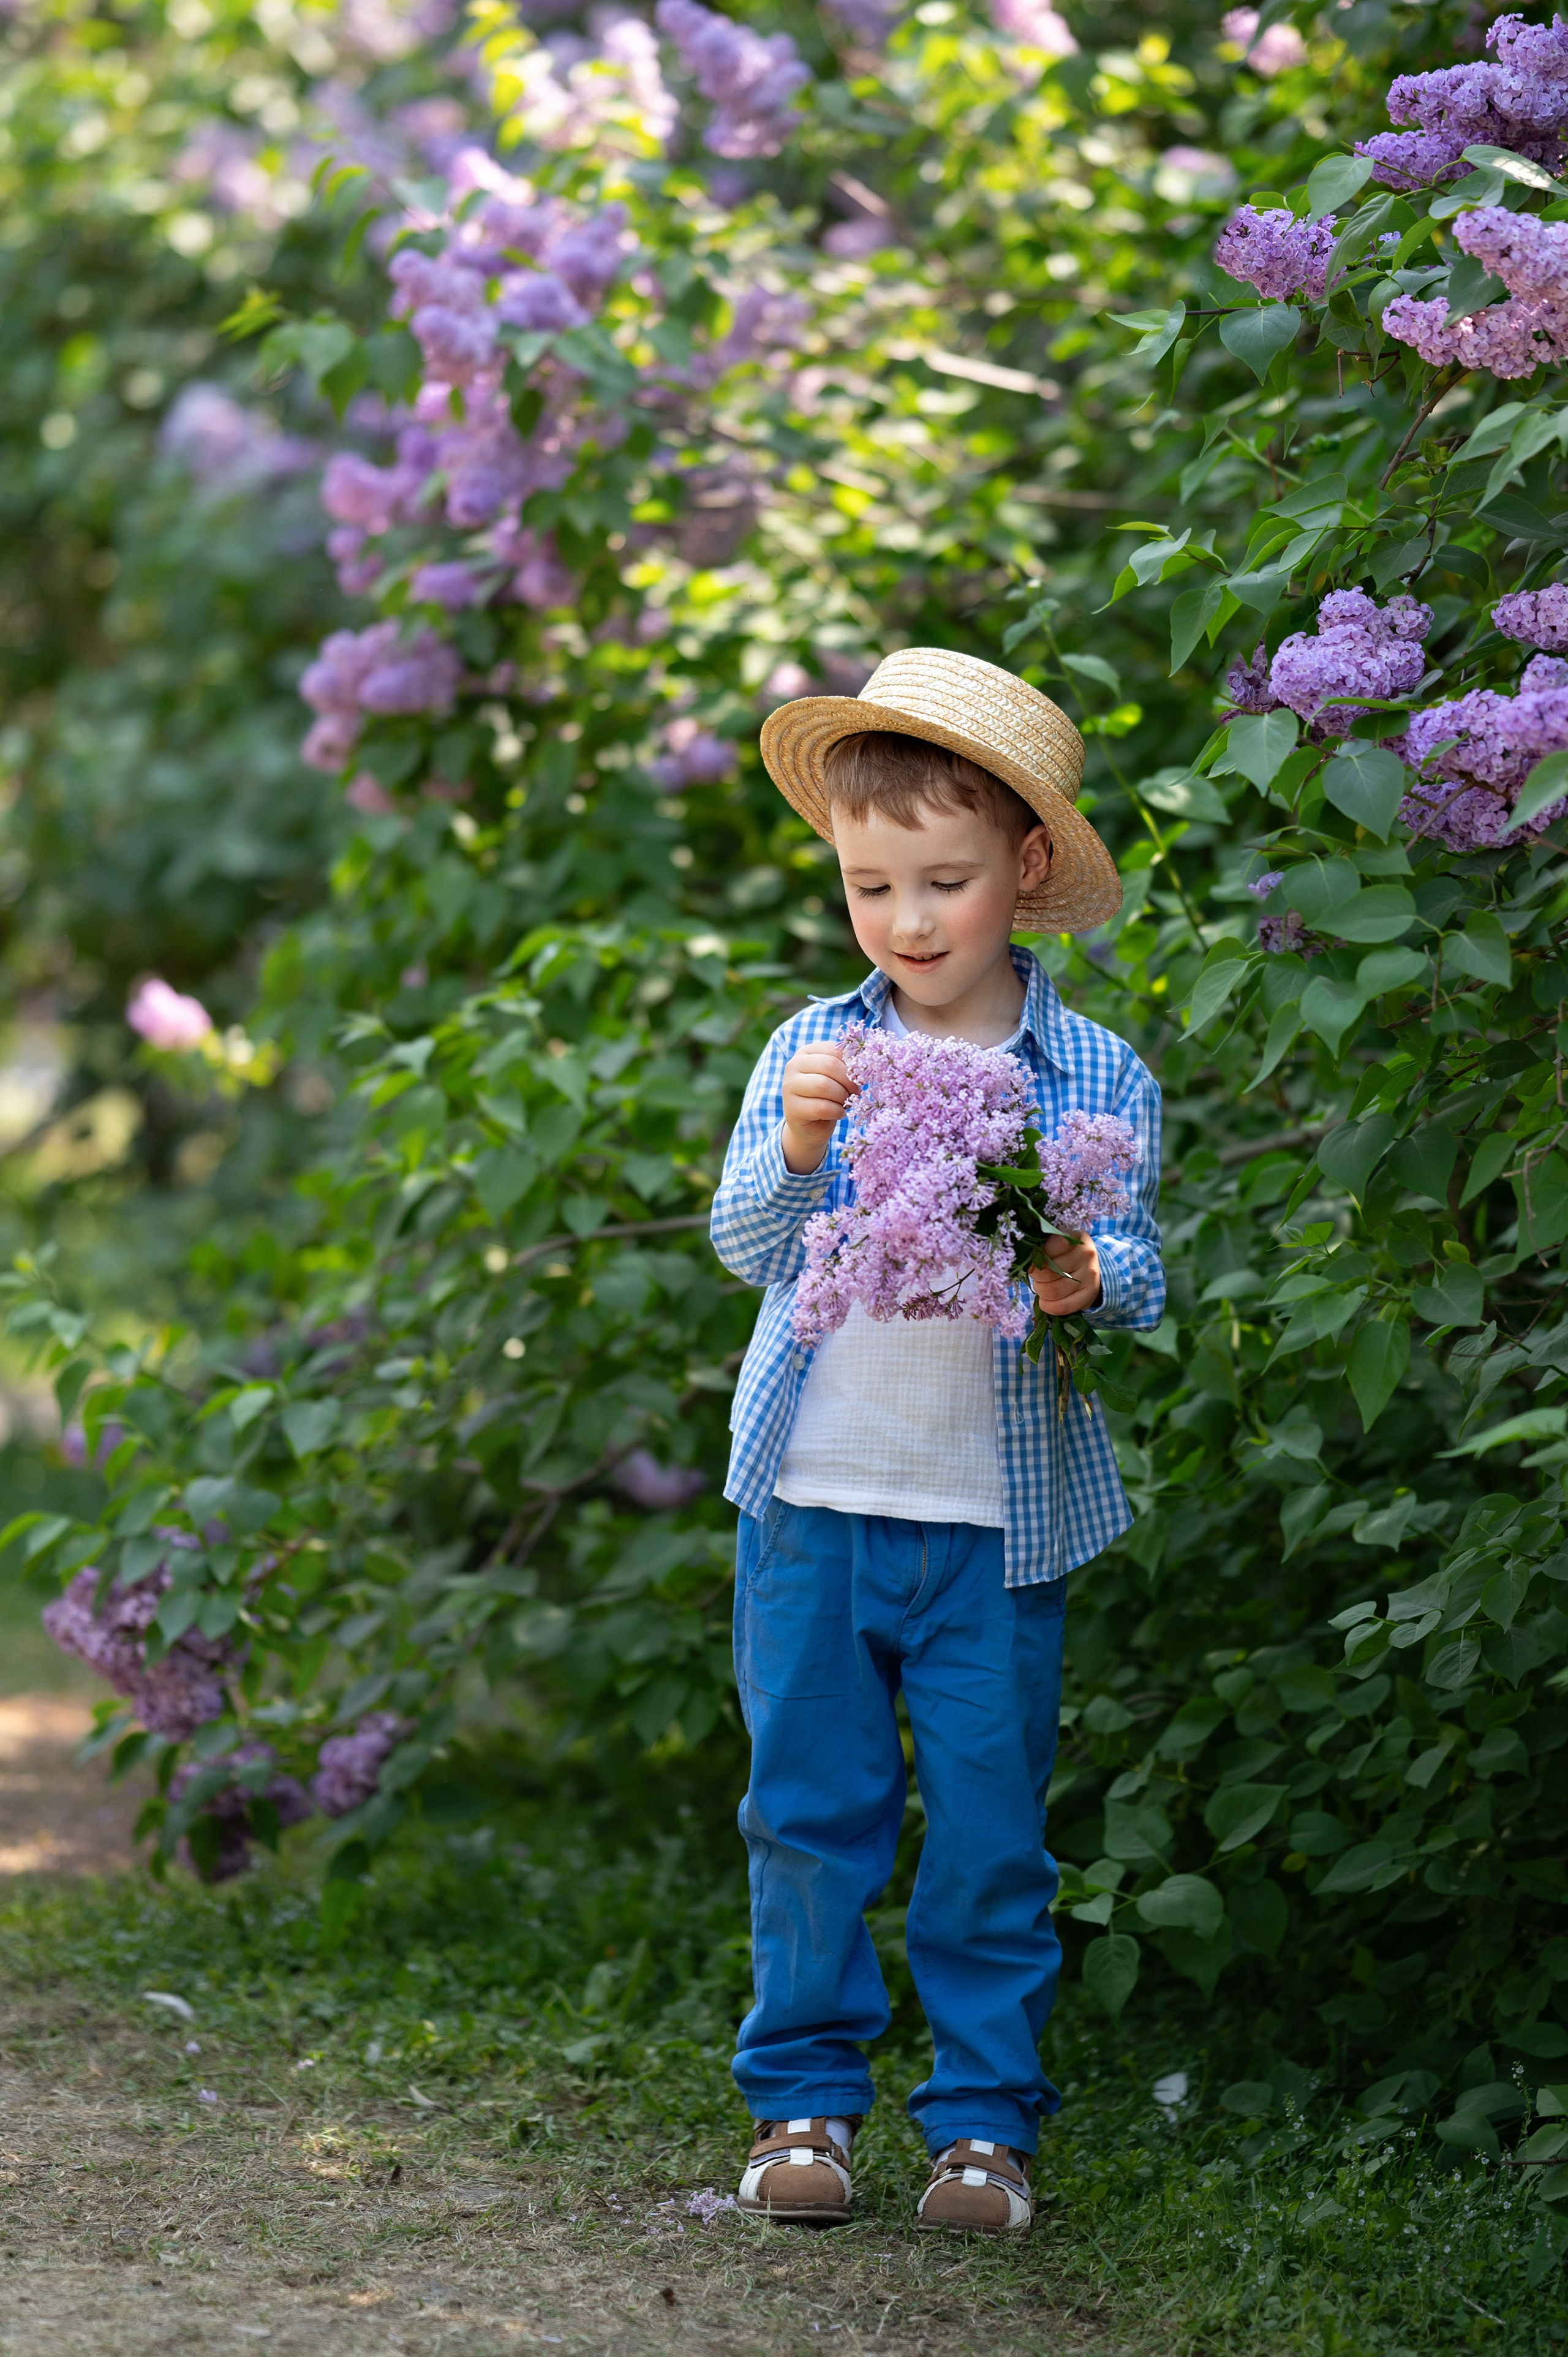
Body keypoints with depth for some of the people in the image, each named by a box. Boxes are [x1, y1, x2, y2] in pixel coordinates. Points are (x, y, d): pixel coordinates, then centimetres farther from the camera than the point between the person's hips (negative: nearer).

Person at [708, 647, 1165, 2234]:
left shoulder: (1095, 1078, -2)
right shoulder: (810, 1053, 1)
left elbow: (1142, 1281, -4)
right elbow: (742, 1245, -6)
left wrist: (1083, 1284, -27)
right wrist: (794, 1151, -25)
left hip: (1000, 1517, -1)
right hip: (812, 1501, 1)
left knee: (988, 1829, 4)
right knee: (811, 1808, 7)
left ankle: (985, 2117, 15)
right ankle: (804, 2097, 19)